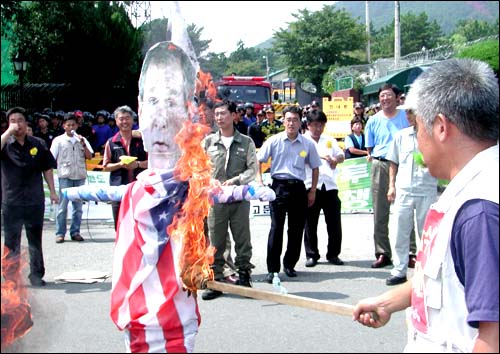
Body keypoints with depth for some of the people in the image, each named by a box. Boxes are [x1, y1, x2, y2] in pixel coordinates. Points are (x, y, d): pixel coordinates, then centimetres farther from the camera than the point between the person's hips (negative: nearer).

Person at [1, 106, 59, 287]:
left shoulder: (38, 144, 4)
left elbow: (47, 169, 8)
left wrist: (52, 191, 4)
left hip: (35, 201, 1)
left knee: (35, 241, 10)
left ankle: (36, 274, 20)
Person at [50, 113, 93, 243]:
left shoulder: (82, 140, 12)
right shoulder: (59, 140, 5)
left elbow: (89, 157, 5)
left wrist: (83, 144, -7)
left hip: (80, 176, 3)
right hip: (65, 176, -3)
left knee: (78, 206, 5)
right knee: (62, 206, -4)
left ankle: (75, 232, 13)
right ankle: (60, 233, 1)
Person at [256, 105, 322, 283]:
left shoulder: (308, 144, 5)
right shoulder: (274, 141, 0)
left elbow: (315, 168, 14)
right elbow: (258, 161, 5)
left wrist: (313, 191, 9)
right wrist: (259, 182, -7)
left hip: (298, 188, 2)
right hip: (279, 186, -2)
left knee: (297, 229, 6)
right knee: (276, 228, -7)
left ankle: (290, 264, 23)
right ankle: (272, 269, -2)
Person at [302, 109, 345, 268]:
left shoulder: (330, 140, 18)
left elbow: (341, 156, 19)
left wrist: (336, 160, -4)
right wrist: (319, 155, -23)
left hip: (329, 185, 3)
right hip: (310, 186, -3)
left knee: (334, 222, 3)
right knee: (310, 223, 3)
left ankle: (333, 254, 14)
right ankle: (311, 255, 12)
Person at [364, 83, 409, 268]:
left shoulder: (406, 117, 4)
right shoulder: (373, 121, 10)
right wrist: (372, 156, 1)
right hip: (380, 166, 2)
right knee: (380, 213, 3)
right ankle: (383, 253, 10)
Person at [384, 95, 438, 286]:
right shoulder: (401, 135, 8)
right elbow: (394, 163, 13)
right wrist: (392, 186, 7)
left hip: (427, 190, -2)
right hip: (403, 190, 3)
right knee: (401, 232, 4)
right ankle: (399, 271, 11)